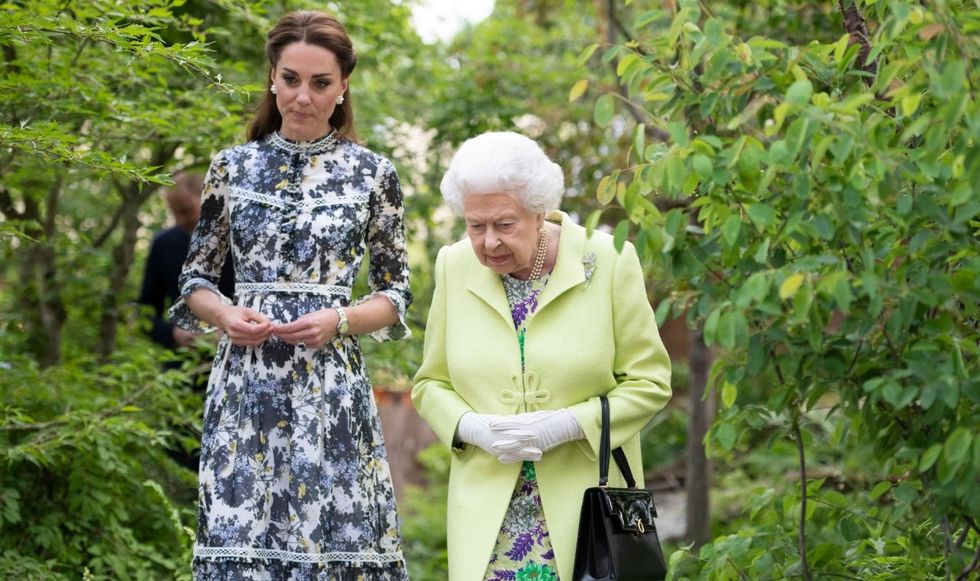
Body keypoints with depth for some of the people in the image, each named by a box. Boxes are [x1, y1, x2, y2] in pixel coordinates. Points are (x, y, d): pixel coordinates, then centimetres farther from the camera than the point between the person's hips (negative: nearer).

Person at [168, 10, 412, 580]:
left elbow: (396, 294, 7)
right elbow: (195, 279, 11)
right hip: (246, 385, 1)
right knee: (239, 535, -1)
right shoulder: (233, 166, 7)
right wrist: (226, 315, -10)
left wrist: (339, 320, -12)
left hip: (331, 387, -1)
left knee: (333, 535, -3)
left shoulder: (372, 174, 4)